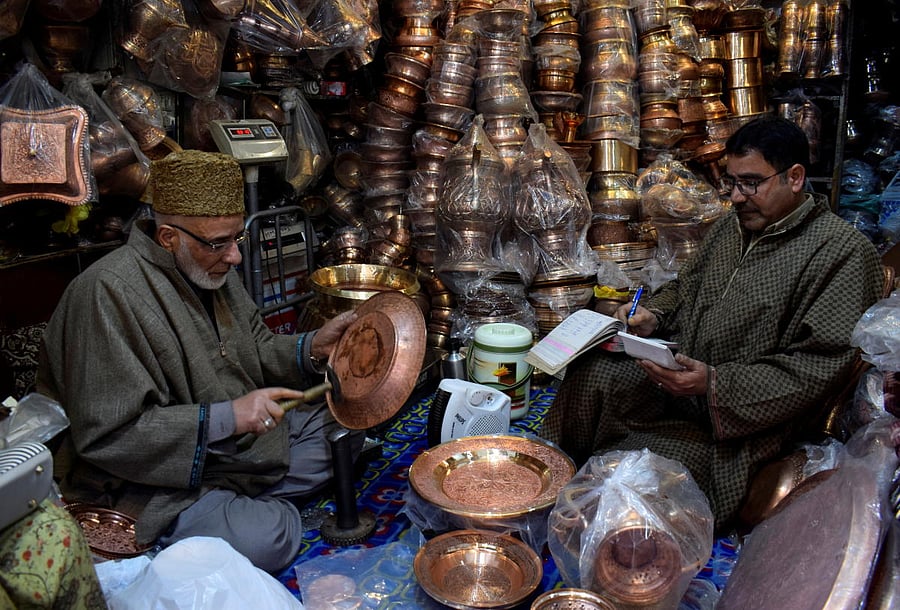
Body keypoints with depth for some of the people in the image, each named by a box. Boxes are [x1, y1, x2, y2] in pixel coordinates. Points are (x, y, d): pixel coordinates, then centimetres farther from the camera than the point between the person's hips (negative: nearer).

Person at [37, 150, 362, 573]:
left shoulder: (213, 268, 2)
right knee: (266, 539, -29)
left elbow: (256, 352, 12)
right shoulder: (110, 292, -24)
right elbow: (106, 436, -26)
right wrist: (224, 417, -31)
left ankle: (250, 500, 1)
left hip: (244, 436, 9)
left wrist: (313, 348, -8)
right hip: (153, 478, -8)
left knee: (345, 429, 6)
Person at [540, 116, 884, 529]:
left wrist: (715, 384, -26)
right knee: (589, 372, -19)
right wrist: (652, 316, 2)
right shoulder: (729, 227, 11)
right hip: (679, 374, 7)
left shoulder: (842, 251, -13)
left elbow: (820, 366, -18)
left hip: (748, 419, -7)